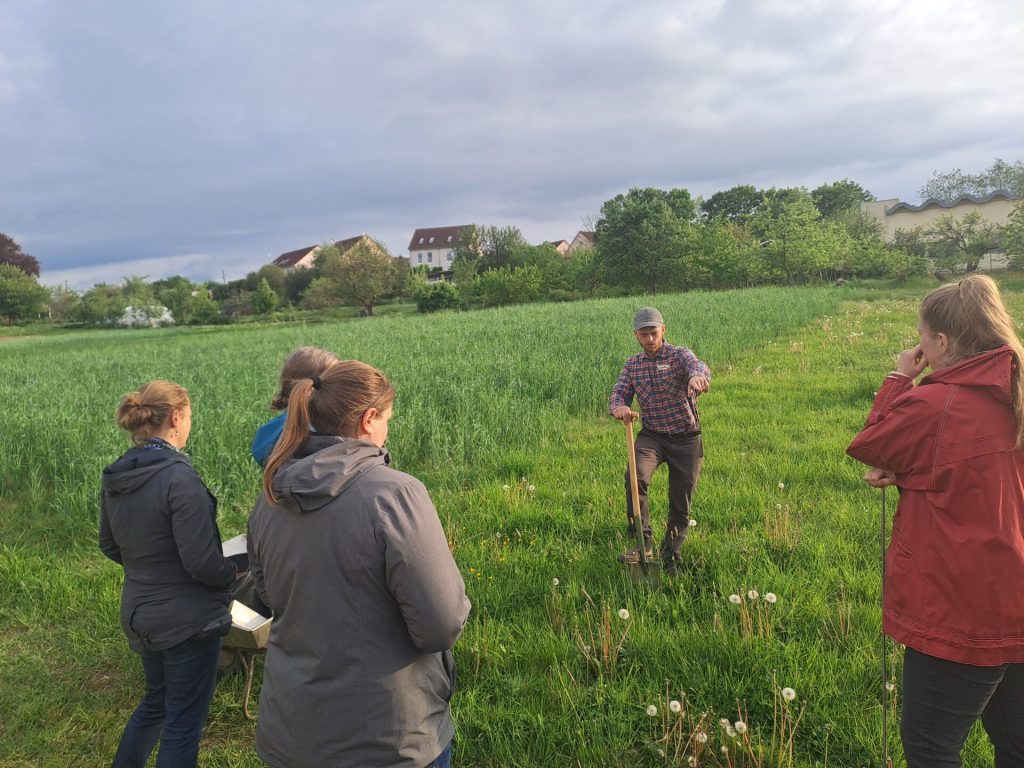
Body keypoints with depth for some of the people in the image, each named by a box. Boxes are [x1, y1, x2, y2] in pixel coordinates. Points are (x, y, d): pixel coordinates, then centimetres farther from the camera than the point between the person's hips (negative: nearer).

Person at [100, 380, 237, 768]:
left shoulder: (114, 478, -1)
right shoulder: (180, 478, -26)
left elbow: (110, 545, 12)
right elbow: (202, 561, -24)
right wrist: (232, 573, -5)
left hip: (139, 616, 8)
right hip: (188, 621, -8)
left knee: (156, 702, 30)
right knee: (184, 723, 11)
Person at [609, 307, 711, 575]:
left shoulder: (679, 354, -8)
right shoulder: (632, 365, 5)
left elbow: (698, 366, -31)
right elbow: (618, 394, -4)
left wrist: (698, 376, -58)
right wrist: (619, 408, -31)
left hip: (686, 439, -2)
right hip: (651, 436, 2)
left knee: (681, 506, 7)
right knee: (635, 477, -28)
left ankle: (670, 558, 29)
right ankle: (643, 543, -16)